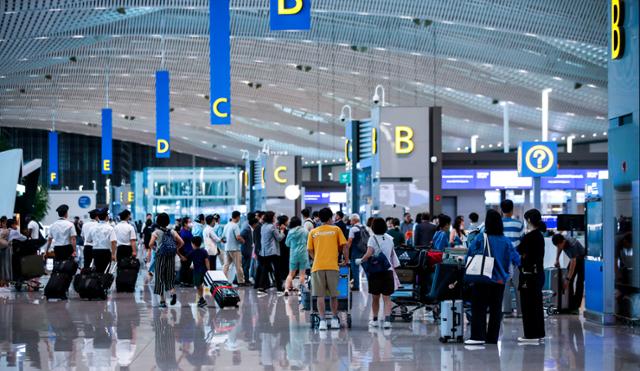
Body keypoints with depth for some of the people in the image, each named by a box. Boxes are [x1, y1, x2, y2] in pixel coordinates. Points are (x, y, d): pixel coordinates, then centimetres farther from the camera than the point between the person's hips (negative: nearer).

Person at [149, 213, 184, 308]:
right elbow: (182, 243, 0)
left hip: (161, 257, -3)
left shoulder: (156, 233, -2)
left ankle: (162, 300, 6)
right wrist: (176, 249, 10)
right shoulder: (172, 232, 7)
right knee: (170, 277, 12)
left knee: (160, 278, 7)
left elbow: (151, 244, -16)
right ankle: (172, 292, -16)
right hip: (171, 257, 3)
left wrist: (153, 247, 4)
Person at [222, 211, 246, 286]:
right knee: (238, 266, 0)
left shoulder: (226, 225, 10)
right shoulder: (235, 226, -13)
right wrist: (243, 241, -4)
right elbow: (238, 237, -22)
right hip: (235, 249, -7)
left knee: (226, 265, 7)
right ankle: (241, 282, 4)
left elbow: (223, 237, 16)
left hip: (227, 248, 7)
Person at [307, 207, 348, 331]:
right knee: (333, 295, 11)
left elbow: (310, 250, 11)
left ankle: (322, 320, -6)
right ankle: (335, 320, 16)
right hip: (332, 266, 0)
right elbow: (344, 246, 3)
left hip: (317, 266, 0)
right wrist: (346, 260, 15)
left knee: (320, 296, 1)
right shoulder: (336, 229, 6)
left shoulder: (313, 232, 9)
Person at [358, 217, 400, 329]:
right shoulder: (389, 239, 6)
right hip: (388, 271, 3)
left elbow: (369, 254, -22)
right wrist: (393, 268, 24)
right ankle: (387, 320, -14)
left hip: (375, 271, -3)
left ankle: (375, 319, 23)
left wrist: (360, 261, -8)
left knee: (375, 297, 12)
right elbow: (392, 255, 14)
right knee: (387, 298, 0)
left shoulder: (373, 238, -9)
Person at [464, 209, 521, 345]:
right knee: (496, 309, 10)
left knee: (479, 309, 0)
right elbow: (516, 259, 7)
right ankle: (492, 337, 11)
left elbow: (469, 257, -4)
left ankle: (478, 336, -8)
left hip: (482, 280, -3)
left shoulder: (480, 239, -10)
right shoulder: (506, 241, -1)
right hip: (500, 280, 3)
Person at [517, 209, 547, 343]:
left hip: (529, 273, -9)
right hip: (539, 272, 9)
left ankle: (531, 334, -2)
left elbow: (518, 252, -10)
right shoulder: (540, 236, 11)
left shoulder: (529, 237, -16)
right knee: (537, 304, 13)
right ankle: (539, 333, 17)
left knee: (528, 304, -3)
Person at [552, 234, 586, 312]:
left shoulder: (572, 245, -39)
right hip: (574, 259, 7)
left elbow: (573, 263, -41)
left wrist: (567, 279, -42)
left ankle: (576, 306, -14)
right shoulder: (561, 242, -17)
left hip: (582, 259, -7)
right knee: (569, 281, 0)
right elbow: (559, 248, 11)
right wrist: (557, 260, 0)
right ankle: (570, 304, 5)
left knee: (579, 282, -13)